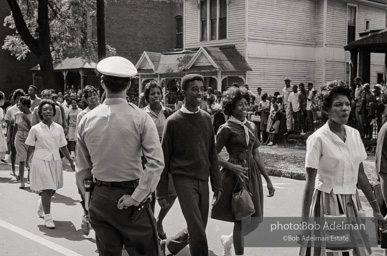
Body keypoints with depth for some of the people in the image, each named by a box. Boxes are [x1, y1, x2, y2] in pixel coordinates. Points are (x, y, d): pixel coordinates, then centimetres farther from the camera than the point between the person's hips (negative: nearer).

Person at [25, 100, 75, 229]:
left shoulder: (58, 128, 3)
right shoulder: (35, 129, -3)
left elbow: (63, 147, 9)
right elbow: (31, 147, 5)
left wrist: (70, 160, 5)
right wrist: (27, 161, 8)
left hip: (55, 160, 4)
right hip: (41, 160, -3)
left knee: (52, 189, 11)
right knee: (46, 189, -8)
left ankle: (41, 203, 42)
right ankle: (47, 217, 2)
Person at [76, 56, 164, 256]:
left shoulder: (87, 120, 0)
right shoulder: (140, 118, -10)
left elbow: (82, 169, 6)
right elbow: (156, 162, -18)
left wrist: (89, 199, 17)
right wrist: (136, 196, -14)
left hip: (99, 197, 4)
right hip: (129, 198, -4)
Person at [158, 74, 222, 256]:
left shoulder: (206, 118, 7)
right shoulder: (174, 121, -7)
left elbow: (212, 154, 11)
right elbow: (164, 158, -4)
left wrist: (217, 184, 9)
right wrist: (162, 191, -3)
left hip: (203, 180, 5)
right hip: (184, 179, -5)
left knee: (197, 230, 14)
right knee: (198, 232, -11)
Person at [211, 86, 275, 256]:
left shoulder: (251, 126, 10)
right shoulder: (226, 128, -8)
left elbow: (256, 155, 13)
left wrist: (268, 180, 11)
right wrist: (232, 166, -22)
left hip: (253, 174, 6)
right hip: (235, 175, -6)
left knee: (255, 221, 10)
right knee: (241, 221, -1)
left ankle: (228, 240, 35)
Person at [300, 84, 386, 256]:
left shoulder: (355, 134, 3)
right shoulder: (318, 139, -15)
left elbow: (361, 176, 10)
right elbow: (310, 183, -15)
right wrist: (304, 221, -18)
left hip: (351, 202, 6)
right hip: (327, 201, -5)